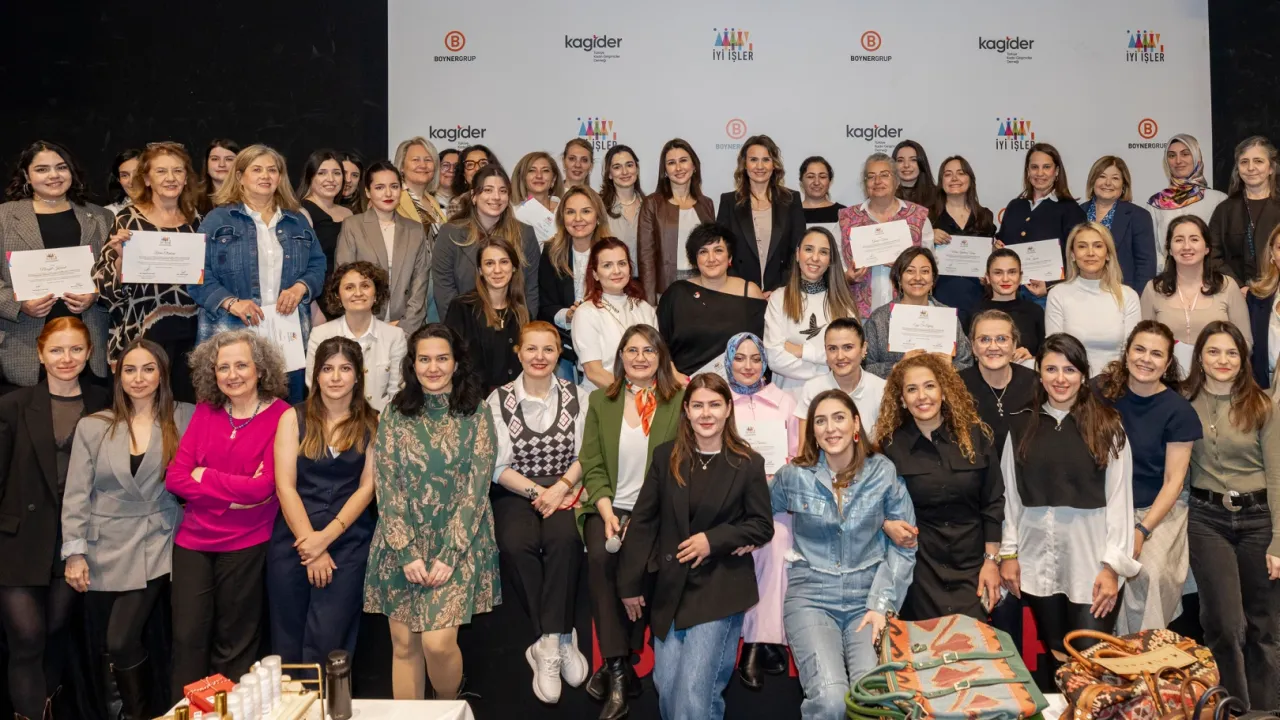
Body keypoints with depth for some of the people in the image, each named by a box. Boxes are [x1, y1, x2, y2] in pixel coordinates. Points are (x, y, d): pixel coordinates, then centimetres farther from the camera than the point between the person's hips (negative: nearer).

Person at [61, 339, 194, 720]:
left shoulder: (185, 418, -1)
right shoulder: (93, 426, 0)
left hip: (157, 547, -2)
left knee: (122, 641, -9)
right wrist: (74, 552, -5)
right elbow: (76, 493, -1)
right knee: (122, 642, 9)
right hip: (107, 549, 2)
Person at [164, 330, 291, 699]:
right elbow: (175, 477, -2)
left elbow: (262, 488, -17)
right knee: (187, 638, 5)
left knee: (234, 645, 9)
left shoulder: (280, 415, -9)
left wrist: (205, 477, -8)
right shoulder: (206, 411, 5)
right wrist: (233, 493, -13)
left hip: (244, 545, -3)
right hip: (192, 541, 4)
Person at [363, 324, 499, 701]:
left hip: (458, 544, -2)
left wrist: (449, 554, -13)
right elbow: (386, 487, 0)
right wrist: (407, 551, -10)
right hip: (402, 544, 2)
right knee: (404, 645, 4)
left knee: (438, 643, -11)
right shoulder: (395, 415, 4)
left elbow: (476, 487, -5)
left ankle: (449, 708, 17)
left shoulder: (476, 413, -1)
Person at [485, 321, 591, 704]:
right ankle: (561, 640, -22)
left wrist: (560, 488, -13)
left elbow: (584, 455, 3)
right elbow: (498, 467, -1)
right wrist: (537, 492, -12)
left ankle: (548, 643, -25)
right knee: (517, 544, -32)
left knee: (564, 539, -33)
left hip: (564, 489, 0)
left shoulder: (577, 397, 6)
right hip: (515, 493, 0)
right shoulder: (498, 400, 2)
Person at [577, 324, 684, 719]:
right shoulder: (600, 401, 12)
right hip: (609, 507, 2)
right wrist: (607, 512, -10)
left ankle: (615, 667, -13)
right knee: (600, 556, -28)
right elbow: (592, 466, 7)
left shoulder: (680, 401, 4)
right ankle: (620, 672, -21)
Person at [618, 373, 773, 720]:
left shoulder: (748, 463, -5)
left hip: (720, 590, -3)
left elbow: (763, 526, -1)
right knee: (666, 687, 8)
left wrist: (714, 540, -15)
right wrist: (630, 583, 1)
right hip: (671, 588, 3)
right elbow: (643, 520, 3)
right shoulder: (665, 456, 1)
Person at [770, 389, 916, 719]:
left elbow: (903, 546, 2)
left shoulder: (885, 473, 0)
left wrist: (882, 604, -6)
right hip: (811, 597, -1)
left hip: (868, 598, 1)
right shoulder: (793, 476, -1)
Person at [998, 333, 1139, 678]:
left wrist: (1113, 565, -7)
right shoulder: (1021, 425, 7)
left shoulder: (1107, 425, -1)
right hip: (1037, 558, 3)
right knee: (1056, 657, 11)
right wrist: (1008, 553, 5)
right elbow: (1010, 494, 8)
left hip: (1090, 557, -2)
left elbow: (1119, 497, -3)